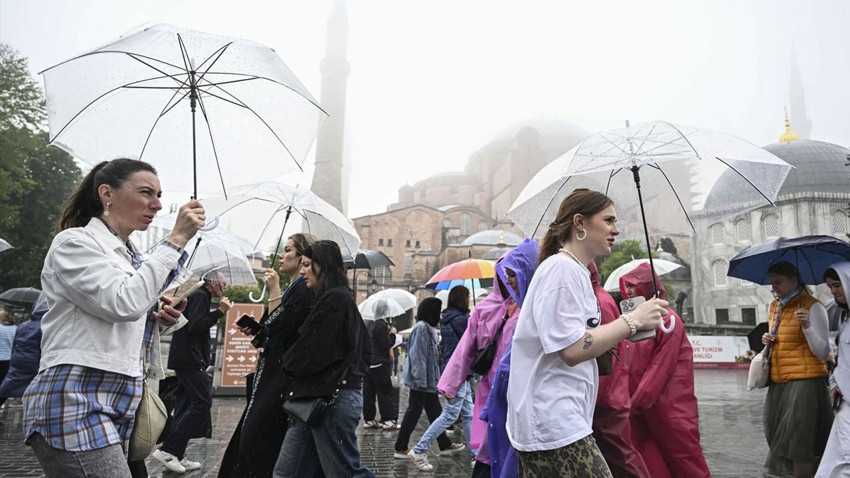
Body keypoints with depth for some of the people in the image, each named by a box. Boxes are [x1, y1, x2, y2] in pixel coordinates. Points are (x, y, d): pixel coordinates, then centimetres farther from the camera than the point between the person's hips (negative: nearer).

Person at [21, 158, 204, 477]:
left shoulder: (129, 256, 17)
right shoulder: (74, 242, -5)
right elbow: (123, 303, -22)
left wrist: (158, 320, 5)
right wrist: (176, 239, -18)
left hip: (120, 407, 8)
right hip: (75, 402, -8)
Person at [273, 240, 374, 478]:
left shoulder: (334, 299, -14)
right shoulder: (334, 298, 15)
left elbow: (314, 353, -18)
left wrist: (289, 364, 2)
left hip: (332, 400, -10)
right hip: (316, 398, 10)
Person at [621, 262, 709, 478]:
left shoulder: (667, 319, -10)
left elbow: (662, 366, -15)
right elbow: (632, 363, 10)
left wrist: (638, 401, -16)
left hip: (670, 405, -7)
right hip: (641, 405, 7)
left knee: (684, 456, 4)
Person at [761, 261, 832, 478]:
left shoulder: (812, 307, -8)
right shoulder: (774, 306, 13)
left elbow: (823, 353, -11)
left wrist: (807, 327, -26)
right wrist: (768, 341, 6)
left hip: (804, 381, -7)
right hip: (777, 383, 7)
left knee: (799, 448, -5)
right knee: (777, 440, 10)